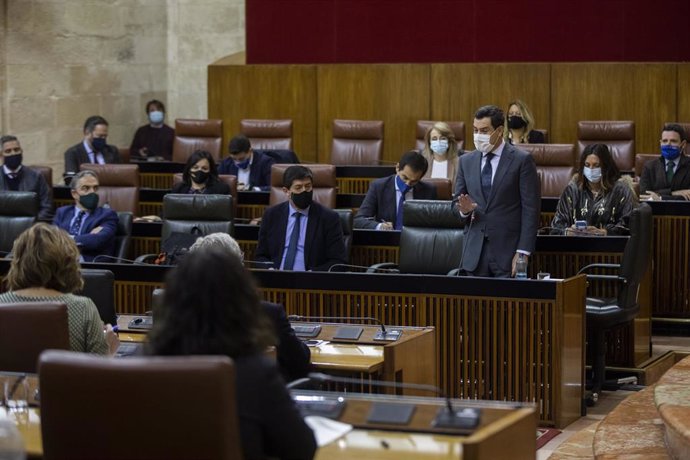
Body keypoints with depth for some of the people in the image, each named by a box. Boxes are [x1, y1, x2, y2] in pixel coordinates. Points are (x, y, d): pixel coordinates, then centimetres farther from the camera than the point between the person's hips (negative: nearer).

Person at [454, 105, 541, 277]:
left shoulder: (522, 160, -3)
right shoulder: (466, 161, 11)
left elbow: (531, 209, -6)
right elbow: (456, 202, 16)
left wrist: (523, 252, -12)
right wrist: (464, 209, -9)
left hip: (508, 252, -4)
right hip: (474, 252, 4)